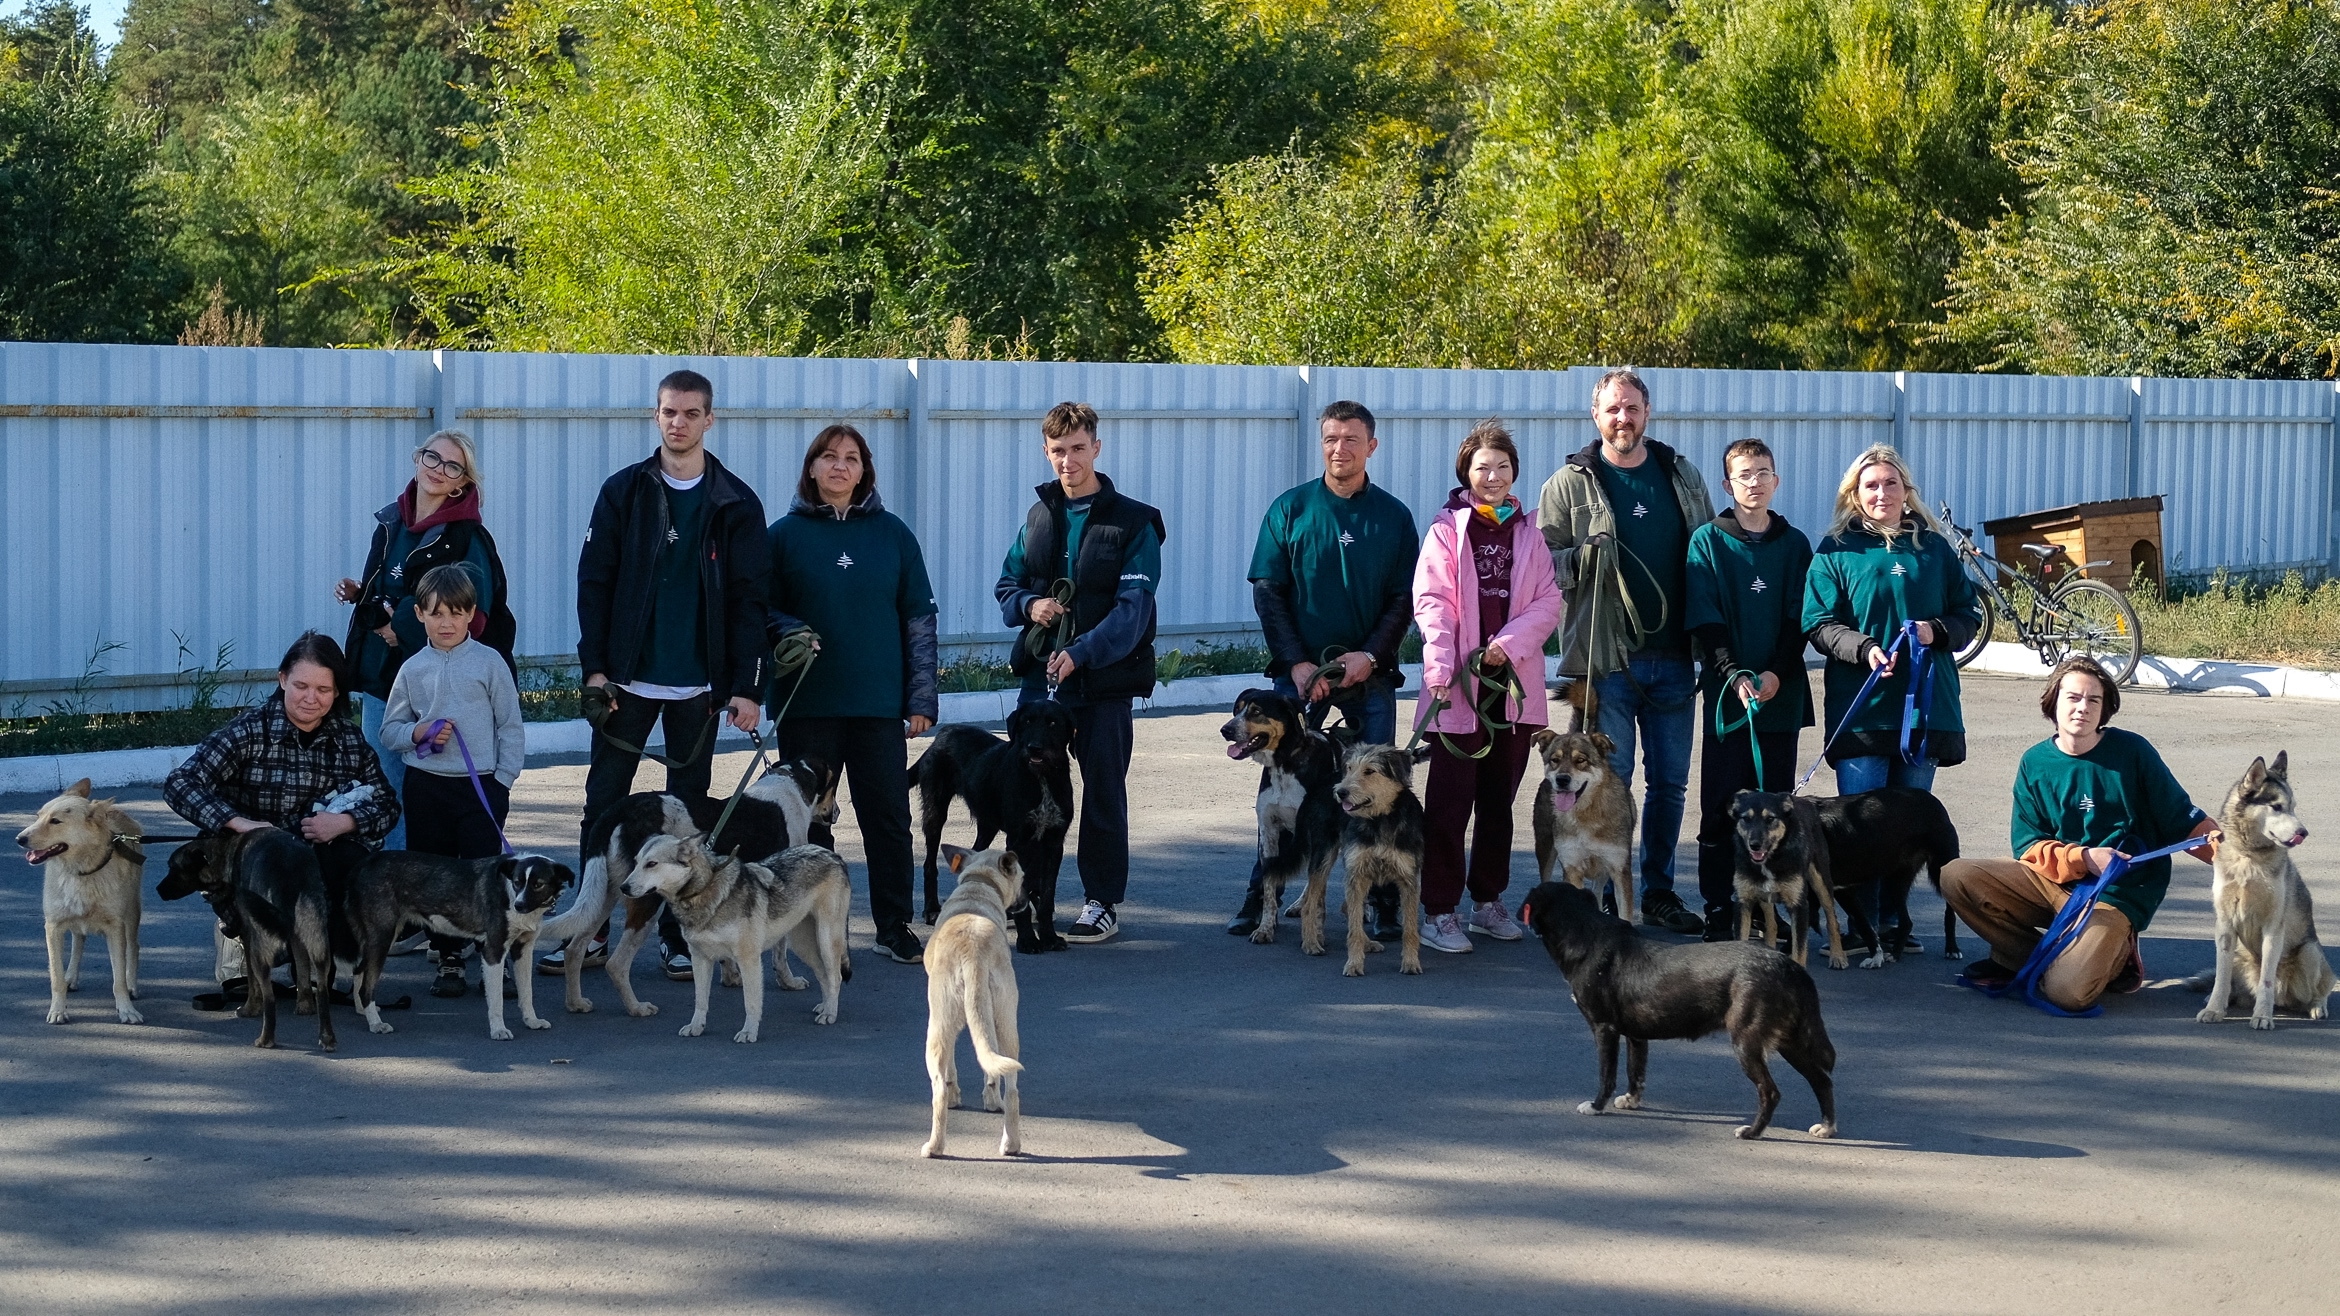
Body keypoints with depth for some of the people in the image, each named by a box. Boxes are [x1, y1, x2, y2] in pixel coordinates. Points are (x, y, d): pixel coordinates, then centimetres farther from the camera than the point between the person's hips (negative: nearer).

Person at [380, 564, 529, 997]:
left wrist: (504, 779, -5)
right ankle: (449, 958, 15)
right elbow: (389, 731, 10)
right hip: (425, 787, 3)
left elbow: (510, 727, 2)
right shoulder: (412, 669, 6)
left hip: (481, 785, -3)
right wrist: (419, 733, -10)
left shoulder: (489, 662, 0)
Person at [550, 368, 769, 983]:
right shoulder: (623, 492, 2)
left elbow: (748, 601, 0)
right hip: (628, 678, 0)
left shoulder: (736, 505, 1)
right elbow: (593, 582, 2)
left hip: (698, 684, 0)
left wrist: (745, 687, -6)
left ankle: (678, 935, 14)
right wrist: (594, 667, -6)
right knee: (604, 802, 3)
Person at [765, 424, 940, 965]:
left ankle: (895, 925, 11)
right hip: (806, 701, 0)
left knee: (889, 815, 1)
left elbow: (919, 617, 7)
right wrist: (789, 632, -15)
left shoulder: (892, 534, 6)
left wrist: (921, 697, 2)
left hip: (878, 701, 1)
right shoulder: (785, 534, 4)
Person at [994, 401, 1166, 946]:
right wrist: (1029, 605, -5)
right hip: (1040, 674, 4)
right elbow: (1007, 585, 19)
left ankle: (1103, 903, 12)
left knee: (1103, 790, 3)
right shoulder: (1039, 516, 12)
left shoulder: (1133, 522, -5)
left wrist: (1081, 653, -26)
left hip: (1104, 678, -4)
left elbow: (1133, 609, -14)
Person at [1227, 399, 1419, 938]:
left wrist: (1370, 655, -11)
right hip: (1300, 671, 0)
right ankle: (1261, 897, 8)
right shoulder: (1290, 509, 3)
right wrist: (1297, 662, -9)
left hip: (1369, 672, 0)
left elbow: (1404, 598, 4)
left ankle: (1385, 903, 9)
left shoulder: (1392, 515, 4)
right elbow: (1267, 591, 0)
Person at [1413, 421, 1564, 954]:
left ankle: (1489, 900, 22)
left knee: (1499, 800, 12)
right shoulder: (1447, 528, 0)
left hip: (1514, 681, 4)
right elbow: (1432, 602, -8)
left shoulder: (1529, 530, 11)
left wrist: (1510, 643, -11)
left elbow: (1548, 601, 5)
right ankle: (1438, 911, -2)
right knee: (1449, 800, -5)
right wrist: (1440, 668, -20)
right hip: (1459, 688, -4)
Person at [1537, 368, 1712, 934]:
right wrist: (1582, 556, -22)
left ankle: (1659, 891, 19)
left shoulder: (1684, 477, 10)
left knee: (1670, 781, 8)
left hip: (1674, 657, 3)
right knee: (1610, 778, -2)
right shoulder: (1570, 483, 1)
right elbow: (1542, 562, -1)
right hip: (1607, 659, -3)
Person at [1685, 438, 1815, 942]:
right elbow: (1704, 619, -3)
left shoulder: (1794, 544, 9)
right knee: (1721, 809, -2)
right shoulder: (1708, 541, 3)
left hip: (1781, 694, 2)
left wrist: (1777, 675, -11)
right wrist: (1735, 676, -15)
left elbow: (1800, 620, 4)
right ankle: (1719, 914, 3)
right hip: (1727, 694, -2)